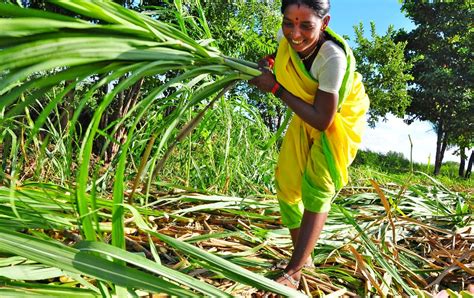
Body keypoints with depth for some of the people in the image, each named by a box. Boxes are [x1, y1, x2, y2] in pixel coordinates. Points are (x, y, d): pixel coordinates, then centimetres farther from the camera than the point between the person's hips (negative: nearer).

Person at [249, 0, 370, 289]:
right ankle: (304, 256, 20)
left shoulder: (333, 57, -36)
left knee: (317, 191, -14)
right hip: (307, 117, 7)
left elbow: (323, 120, -33)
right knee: (287, 184, 4)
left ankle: (293, 273, -6)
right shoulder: (287, 36, -17)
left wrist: (276, 88, -31)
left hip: (338, 120, -6)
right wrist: (268, 63, -11)